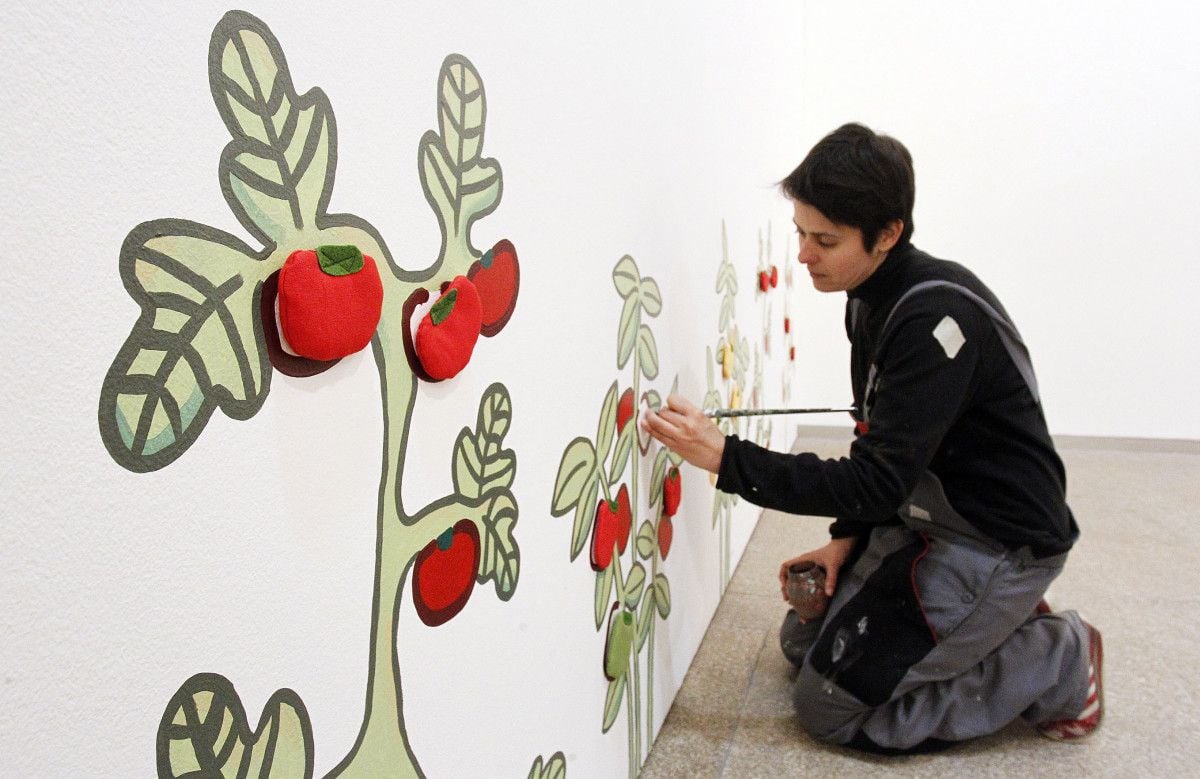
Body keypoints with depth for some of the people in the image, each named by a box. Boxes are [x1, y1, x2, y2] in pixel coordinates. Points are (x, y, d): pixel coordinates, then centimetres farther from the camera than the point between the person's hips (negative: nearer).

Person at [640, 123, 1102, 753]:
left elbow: (880, 479, -29)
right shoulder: (871, 300, 2)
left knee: (830, 706, -7)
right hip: (924, 521, 9)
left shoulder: (937, 318, -28)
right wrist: (847, 537, 2)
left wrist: (726, 458, -32)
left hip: (1000, 545, -9)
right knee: (803, 641, 16)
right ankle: (1002, 625, 18)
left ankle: (1058, 663, 4)